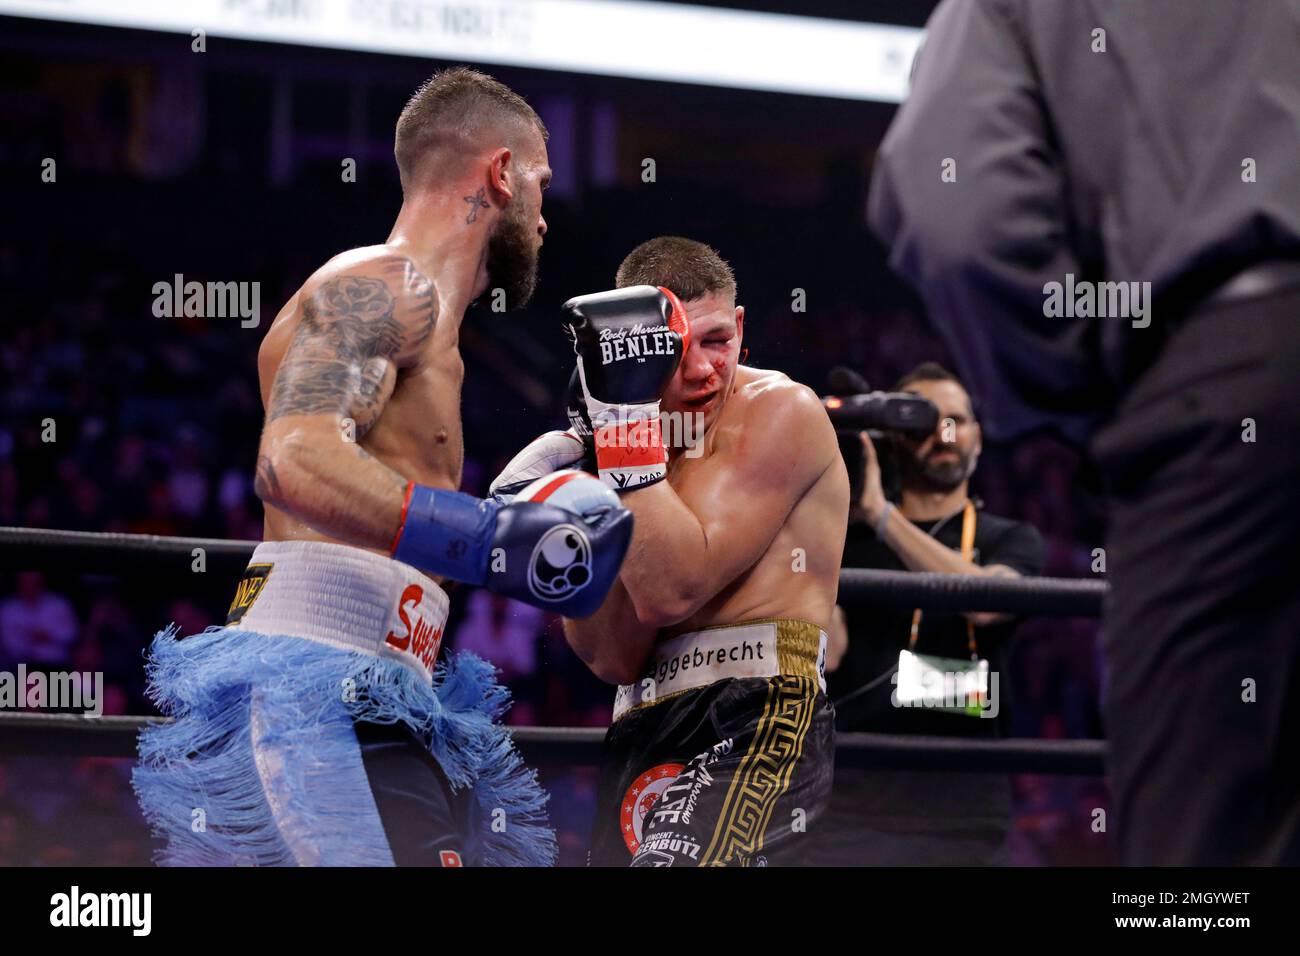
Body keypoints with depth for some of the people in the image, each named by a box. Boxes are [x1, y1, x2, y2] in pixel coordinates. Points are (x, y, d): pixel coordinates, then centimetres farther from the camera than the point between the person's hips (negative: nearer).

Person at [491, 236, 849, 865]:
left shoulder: (780, 412, -4)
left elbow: (672, 589, -17)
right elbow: (617, 658, 5)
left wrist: (625, 417, -16)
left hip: (753, 725, -8)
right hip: (643, 731, 8)